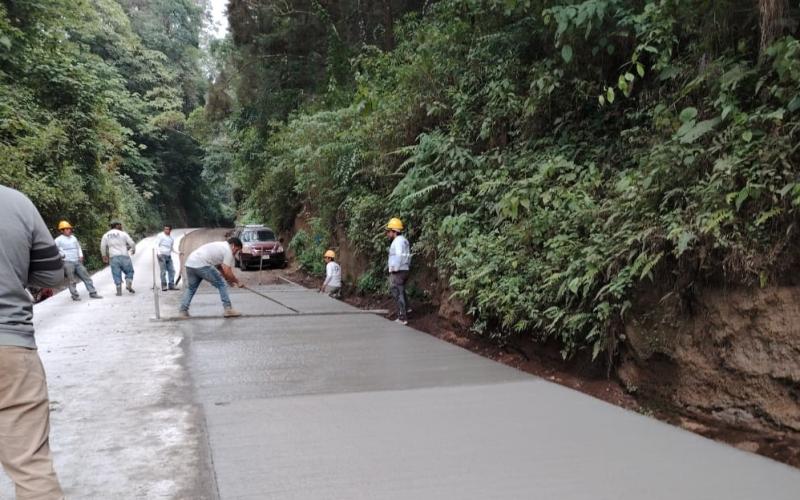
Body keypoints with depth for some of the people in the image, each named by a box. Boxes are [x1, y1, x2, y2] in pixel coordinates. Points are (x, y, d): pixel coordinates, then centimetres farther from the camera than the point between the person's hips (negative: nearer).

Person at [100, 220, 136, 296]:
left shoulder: (106, 235, 8)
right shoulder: (123, 234, 0)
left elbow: (102, 247, 10)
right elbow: (132, 243, 0)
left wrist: (104, 256, 24)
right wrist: (133, 250, 21)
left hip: (113, 257, 2)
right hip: (124, 256, -2)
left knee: (116, 274, 5)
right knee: (129, 271, 11)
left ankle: (119, 290, 2)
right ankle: (128, 284, -8)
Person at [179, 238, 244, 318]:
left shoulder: (221, 245, 29)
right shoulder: (228, 251, 1)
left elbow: (220, 266, 35)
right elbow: (227, 272, -5)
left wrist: (229, 280, 36)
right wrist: (237, 282, 8)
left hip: (189, 263, 9)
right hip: (202, 265, -9)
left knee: (190, 288, 23)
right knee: (221, 284, 3)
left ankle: (182, 311, 15)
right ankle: (228, 309, 4)